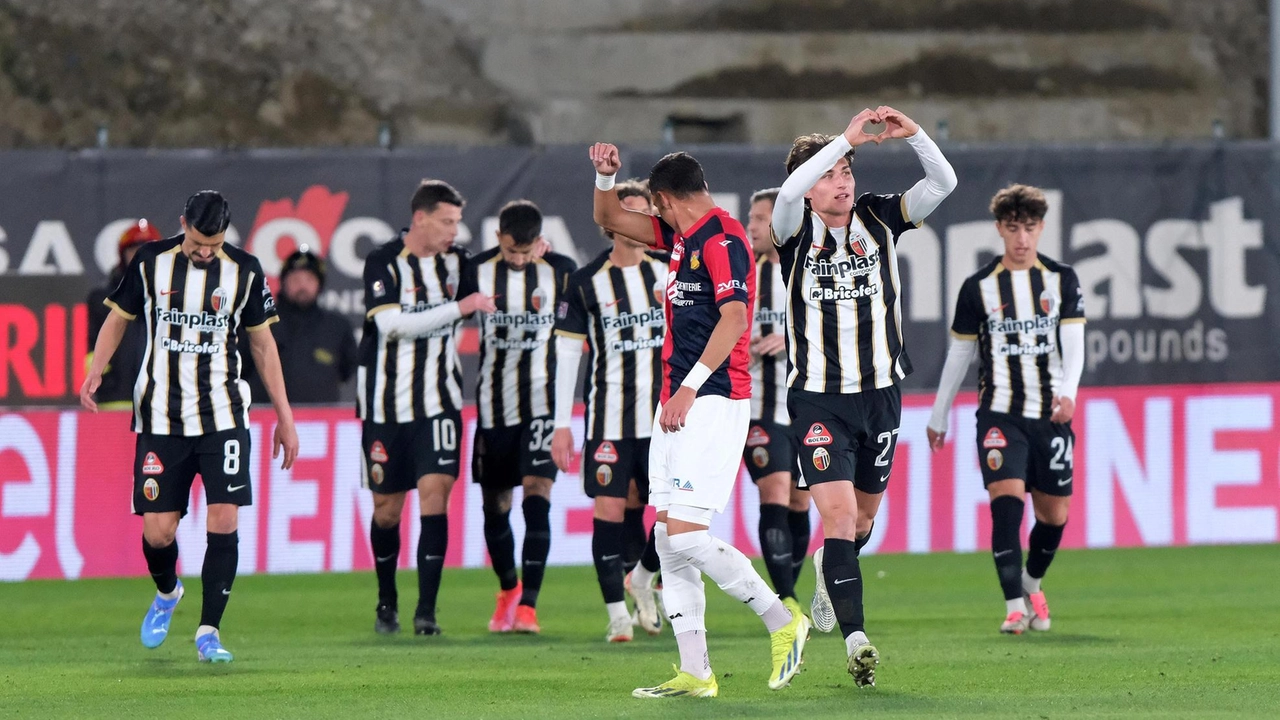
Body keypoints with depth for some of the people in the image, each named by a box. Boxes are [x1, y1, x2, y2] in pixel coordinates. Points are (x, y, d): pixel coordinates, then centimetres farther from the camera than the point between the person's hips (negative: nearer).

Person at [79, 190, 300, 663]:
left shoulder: (244, 271, 0)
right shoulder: (150, 262, -1)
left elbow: (262, 343, 9)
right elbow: (118, 318, 11)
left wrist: (284, 416, 10)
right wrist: (95, 372, -6)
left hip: (223, 416, 0)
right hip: (160, 419, 0)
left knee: (224, 520, -12)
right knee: (157, 532, -2)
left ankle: (209, 632, -4)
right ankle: (166, 594, 32)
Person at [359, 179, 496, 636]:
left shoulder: (456, 261, 6)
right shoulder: (383, 264, -7)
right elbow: (394, 324, -20)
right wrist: (457, 308, -23)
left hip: (438, 401, 2)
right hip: (386, 404, -2)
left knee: (435, 493, -13)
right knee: (386, 509, 6)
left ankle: (427, 610, -12)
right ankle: (387, 602, 27)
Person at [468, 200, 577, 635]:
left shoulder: (562, 272, -2)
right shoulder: (477, 272, -1)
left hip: (543, 401, -2)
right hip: (493, 403, 2)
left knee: (537, 496, -14)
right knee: (495, 505, 8)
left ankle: (528, 605, -16)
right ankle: (507, 590, 32)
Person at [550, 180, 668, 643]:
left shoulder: (669, 272, 6)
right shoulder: (586, 282, -1)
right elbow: (567, 352, 1)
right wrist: (562, 424, -2)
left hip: (665, 415, 2)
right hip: (608, 418, -2)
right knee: (610, 508, -6)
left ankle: (643, 578, 26)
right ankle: (617, 612, 2)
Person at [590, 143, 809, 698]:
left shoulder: (721, 238, -11)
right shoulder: (683, 236, 17)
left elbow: (734, 317, -21)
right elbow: (610, 220, 30)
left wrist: (689, 388, -24)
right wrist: (605, 174, 12)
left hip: (712, 401, -10)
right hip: (678, 403, 10)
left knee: (685, 534, -16)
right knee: (668, 537, 5)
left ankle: (782, 622, -1)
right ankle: (694, 673, 5)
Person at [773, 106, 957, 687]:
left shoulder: (879, 218, 2)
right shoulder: (796, 230, -6)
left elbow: (943, 182, -8)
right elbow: (790, 192, -29)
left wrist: (913, 134, -24)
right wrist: (846, 138, -30)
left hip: (880, 393, 4)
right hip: (817, 399, -4)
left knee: (863, 516, 17)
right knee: (838, 514, -15)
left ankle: (830, 571, 50)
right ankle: (855, 639, -18)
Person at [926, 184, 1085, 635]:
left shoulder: (1061, 280, 5)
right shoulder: (978, 287, 2)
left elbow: (1074, 343, -3)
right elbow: (959, 355, 11)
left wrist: (1068, 393, -22)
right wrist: (938, 417, 16)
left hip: (1051, 414, 2)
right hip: (999, 413, -2)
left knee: (1054, 514, 7)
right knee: (1007, 500, -20)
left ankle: (1032, 583, 36)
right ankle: (1014, 606, -20)